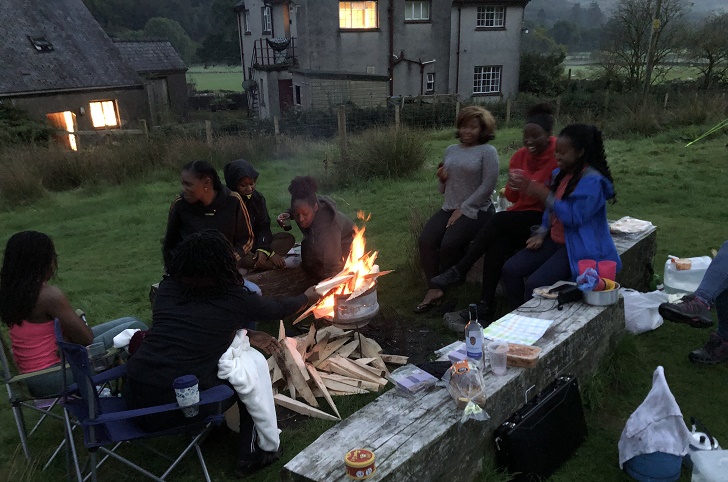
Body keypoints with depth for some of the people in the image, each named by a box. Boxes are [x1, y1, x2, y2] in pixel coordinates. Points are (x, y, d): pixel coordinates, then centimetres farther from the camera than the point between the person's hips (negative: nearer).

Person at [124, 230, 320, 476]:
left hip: (133, 394, 6)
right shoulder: (233, 298, -4)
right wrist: (308, 297, 35)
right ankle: (250, 454, 23)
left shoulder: (167, 287, 8)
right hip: (172, 406, -5)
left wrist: (247, 334, 26)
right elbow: (278, 309, 15)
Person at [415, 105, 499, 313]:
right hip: (449, 208, 6)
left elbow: (487, 187, -11)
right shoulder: (451, 150, 16)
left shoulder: (488, 151, -2)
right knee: (425, 240, -21)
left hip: (476, 210, -5)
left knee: (449, 244, -28)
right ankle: (434, 289, -15)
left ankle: (443, 286, -4)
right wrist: (442, 179, -2)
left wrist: (463, 210, -14)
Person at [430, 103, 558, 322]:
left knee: (499, 220, -29)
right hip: (520, 216, 5)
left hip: (545, 219, -4)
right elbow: (511, 197, 9)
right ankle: (486, 306, -25)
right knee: (497, 244, -27)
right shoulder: (520, 156, 7)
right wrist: (511, 187, -15)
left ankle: (459, 271, -18)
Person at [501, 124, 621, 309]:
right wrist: (541, 233, 3)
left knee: (534, 284, -26)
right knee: (510, 269, -7)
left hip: (580, 247, -9)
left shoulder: (592, 180, -17)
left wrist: (540, 192, -27)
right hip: (555, 239, 9)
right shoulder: (561, 173, 9)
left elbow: (574, 217, -25)